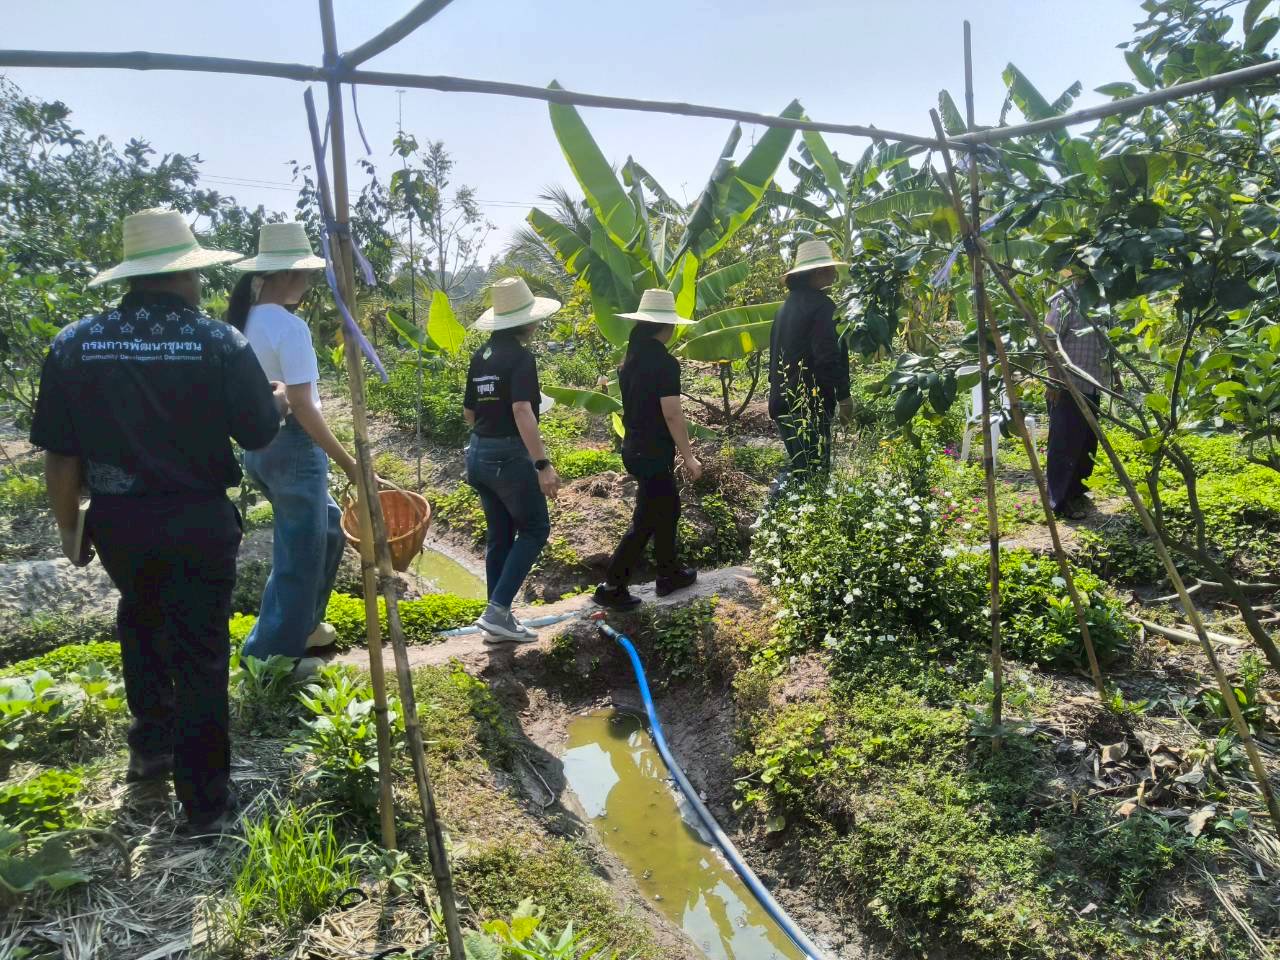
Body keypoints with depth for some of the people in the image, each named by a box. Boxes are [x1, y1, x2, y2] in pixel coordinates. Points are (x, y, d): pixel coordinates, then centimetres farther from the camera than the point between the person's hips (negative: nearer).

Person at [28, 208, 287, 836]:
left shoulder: (73, 344, -5)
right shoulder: (219, 342, -13)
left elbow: (60, 454, -2)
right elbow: (259, 433, -7)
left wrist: (69, 526, 11)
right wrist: (278, 399, 14)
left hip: (117, 520, 3)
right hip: (199, 522, -3)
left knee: (141, 625, 29)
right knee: (199, 653, 7)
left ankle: (151, 749, 39)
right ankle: (205, 802, 16)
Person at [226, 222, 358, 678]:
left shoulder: (244, 321, 8)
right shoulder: (289, 326, -18)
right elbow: (302, 406, -22)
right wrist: (348, 461, -19)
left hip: (257, 447, 9)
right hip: (293, 447, -9)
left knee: (327, 526, 24)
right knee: (300, 551, 5)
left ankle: (303, 623, 34)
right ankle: (273, 655, 16)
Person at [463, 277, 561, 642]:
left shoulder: (481, 356, 10)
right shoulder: (520, 357, -13)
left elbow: (469, 412, 16)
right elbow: (522, 411, -25)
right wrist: (542, 464, -28)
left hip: (479, 453, 8)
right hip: (509, 455, -8)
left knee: (499, 535, 14)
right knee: (535, 529, 4)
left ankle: (499, 622, 19)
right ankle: (497, 609, -4)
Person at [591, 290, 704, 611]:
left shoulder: (633, 359, 7)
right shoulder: (665, 363, -18)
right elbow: (672, 414, -21)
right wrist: (688, 456, -14)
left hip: (634, 448, 9)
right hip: (654, 454, -9)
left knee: (668, 508, 21)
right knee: (646, 520, -1)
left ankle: (669, 573, 32)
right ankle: (611, 588, 2)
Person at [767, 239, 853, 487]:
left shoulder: (788, 304, 14)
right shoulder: (820, 305, -14)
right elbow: (827, 356, -20)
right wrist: (843, 395, -12)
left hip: (785, 400, 9)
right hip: (809, 403, -9)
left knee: (797, 464, 18)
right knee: (812, 470, -5)